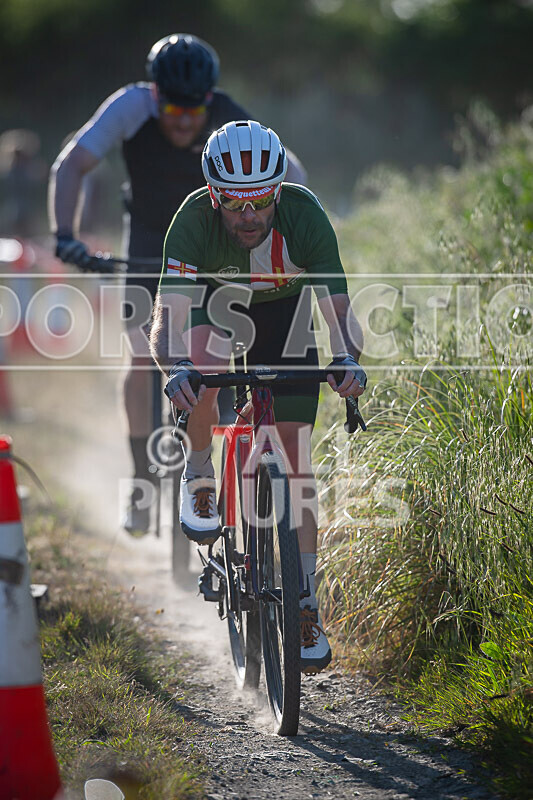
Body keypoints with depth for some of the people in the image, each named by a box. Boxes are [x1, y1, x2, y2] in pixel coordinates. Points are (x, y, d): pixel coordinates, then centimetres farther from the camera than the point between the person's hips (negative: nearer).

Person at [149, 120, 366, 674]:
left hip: (285, 309, 1)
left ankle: (305, 606, 2)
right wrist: (175, 367, -63)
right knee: (205, 362, -37)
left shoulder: (305, 216, -34)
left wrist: (347, 358, -56)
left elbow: (338, 307, -34)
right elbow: (167, 317, -42)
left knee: (295, 462, -6)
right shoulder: (194, 221, -35)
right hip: (214, 297, -1)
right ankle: (199, 480, -9)